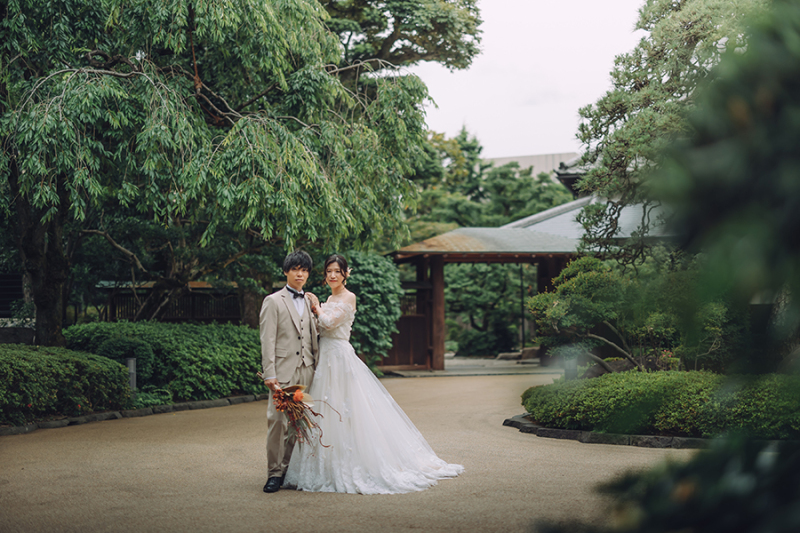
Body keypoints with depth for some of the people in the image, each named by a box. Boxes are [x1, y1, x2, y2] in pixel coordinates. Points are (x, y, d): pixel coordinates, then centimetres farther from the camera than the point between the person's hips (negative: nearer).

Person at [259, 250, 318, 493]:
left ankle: (290, 470, 14)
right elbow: (267, 341, -5)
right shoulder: (273, 301, 1)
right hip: (283, 371, -5)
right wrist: (269, 374, -13)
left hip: (306, 371, 5)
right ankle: (274, 472, -2)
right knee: (277, 421, -9)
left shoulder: (310, 302, 17)